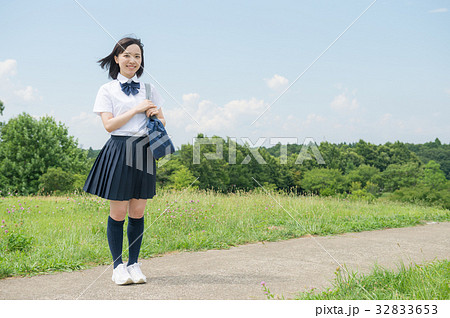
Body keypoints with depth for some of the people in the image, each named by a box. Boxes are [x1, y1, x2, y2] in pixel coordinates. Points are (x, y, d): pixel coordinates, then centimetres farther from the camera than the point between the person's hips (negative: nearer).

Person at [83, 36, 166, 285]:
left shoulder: (149, 89, 14)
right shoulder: (107, 90, 4)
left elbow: (163, 124, 16)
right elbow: (109, 125, -7)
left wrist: (157, 114, -6)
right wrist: (137, 110, -12)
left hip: (144, 151, 3)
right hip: (119, 151, -3)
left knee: (138, 212, 5)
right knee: (118, 212, -1)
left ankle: (134, 264, 17)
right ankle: (118, 266, 12)